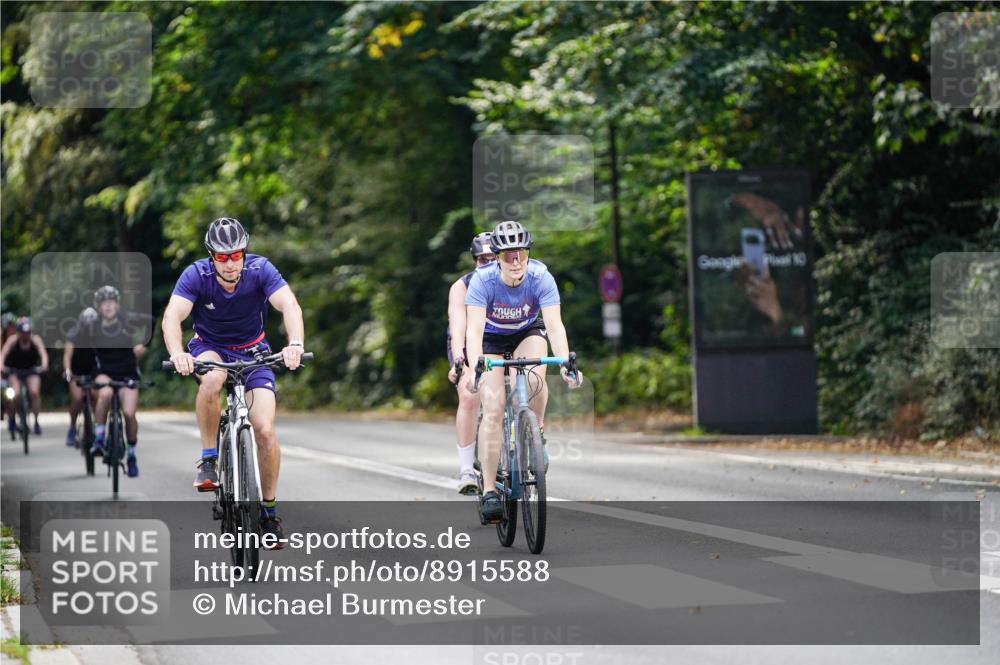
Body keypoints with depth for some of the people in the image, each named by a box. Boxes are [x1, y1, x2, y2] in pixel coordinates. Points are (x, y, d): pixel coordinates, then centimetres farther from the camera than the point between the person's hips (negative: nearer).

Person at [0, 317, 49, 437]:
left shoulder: (35, 340, -18)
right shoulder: (13, 339, -19)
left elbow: (43, 353, -32)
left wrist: (44, 365, -53)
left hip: (32, 370, 0)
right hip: (14, 370, 0)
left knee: (35, 392, -21)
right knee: (16, 394, -22)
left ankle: (36, 422, -7)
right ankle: (11, 420, 2)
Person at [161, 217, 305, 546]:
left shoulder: (260, 269, -22)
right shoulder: (196, 275, -22)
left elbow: (290, 306, -33)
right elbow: (172, 316, -33)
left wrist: (295, 344, -53)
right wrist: (177, 353, -53)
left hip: (253, 352, 1)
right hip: (210, 347, -1)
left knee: (265, 430, -15)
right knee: (212, 378, -38)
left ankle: (269, 509, 3)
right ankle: (208, 458, -20)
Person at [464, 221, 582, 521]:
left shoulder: (541, 277, -28)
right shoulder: (483, 280, -30)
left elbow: (554, 325, -34)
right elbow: (474, 329, -37)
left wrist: (565, 364, -49)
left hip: (528, 332, 1)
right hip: (491, 338, -1)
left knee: (535, 376, -32)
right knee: (493, 410, -15)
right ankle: (489, 491, -13)